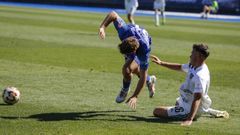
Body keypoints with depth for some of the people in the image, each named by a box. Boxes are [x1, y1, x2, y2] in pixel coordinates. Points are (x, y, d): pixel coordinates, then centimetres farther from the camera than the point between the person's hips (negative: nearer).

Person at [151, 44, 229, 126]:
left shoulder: (200, 76, -33)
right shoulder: (193, 66, -5)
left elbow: (197, 98, -39)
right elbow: (180, 67, 15)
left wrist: (189, 119, -47)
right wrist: (161, 63, 10)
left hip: (188, 110, -9)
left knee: (157, 111, -11)